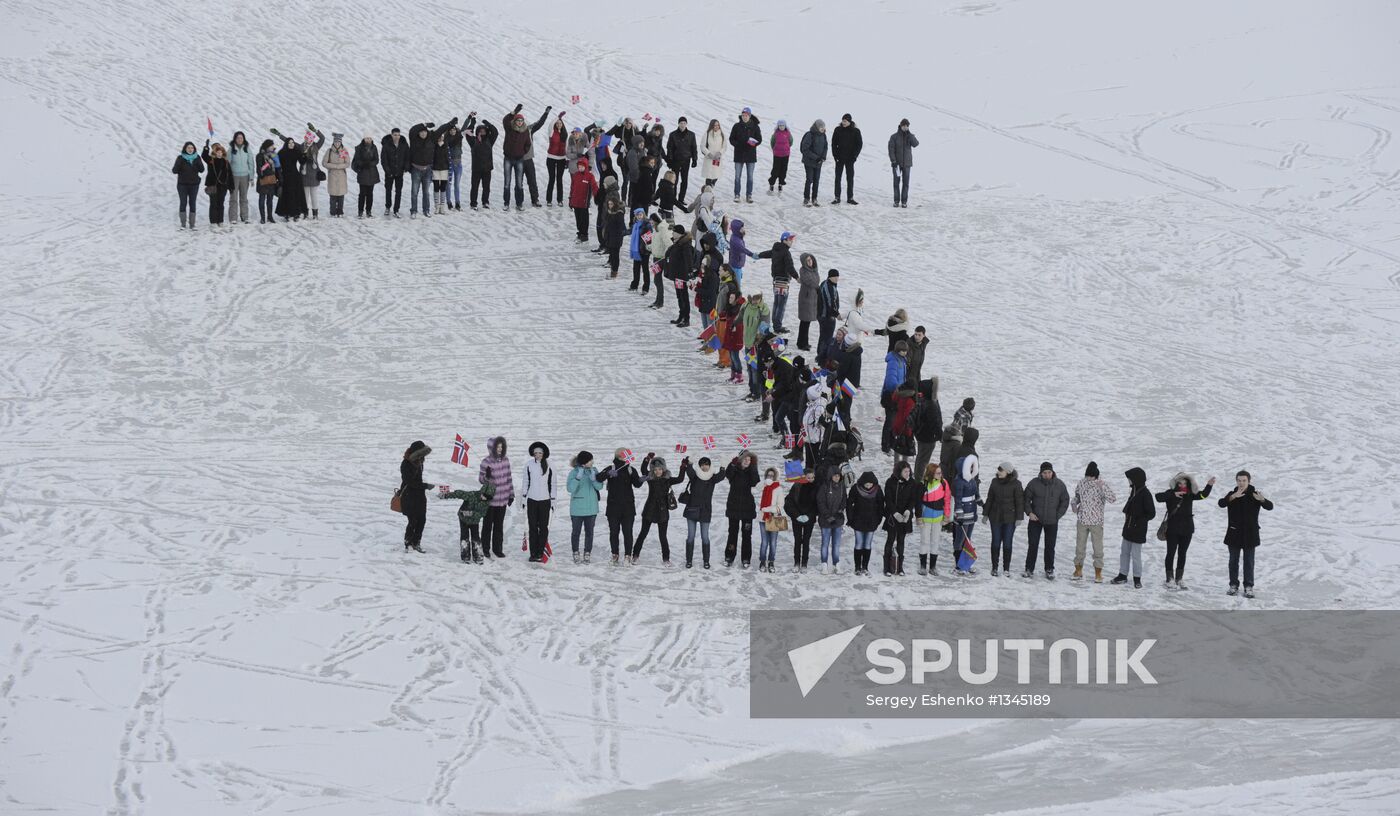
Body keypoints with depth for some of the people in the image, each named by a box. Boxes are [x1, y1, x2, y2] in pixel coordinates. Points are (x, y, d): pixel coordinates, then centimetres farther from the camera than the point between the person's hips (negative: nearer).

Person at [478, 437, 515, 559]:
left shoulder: (505, 461, 2)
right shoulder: (486, 462, -13)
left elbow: (509, 478, 10)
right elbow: (481, 479, -7)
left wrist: (511, 494, 12)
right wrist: (487, 476, -30)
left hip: (502, 499, 4)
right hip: (490, 499, -4)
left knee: (499, 525, 11)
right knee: (488, 524, 8)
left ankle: (498, 548, 19)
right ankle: (485, 549, 18)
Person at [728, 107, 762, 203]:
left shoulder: (755, 127, -1)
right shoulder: (737, 126, 1)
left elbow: (759, 140, 2)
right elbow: (731, 139, 5)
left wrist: (754, 143, -19)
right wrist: (737, 144, -15)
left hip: (750, 154, 0)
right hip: (739, 154, 0)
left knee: (750, 176, 4)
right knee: (737, 176, 1)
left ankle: (749, 195, 11)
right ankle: (736, 195, 8)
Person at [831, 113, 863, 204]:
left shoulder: (855, 131, -3)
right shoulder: (838, 130, 0)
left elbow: (859, 144, 1)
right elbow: (834, 143, 4)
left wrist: (854, 156, -8)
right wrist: (835, 155, -5)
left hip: (850, 159, -1)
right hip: (839, 159, 1)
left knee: (850, 178, 4)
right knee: (838, 178, 1)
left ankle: (850, 197, 11)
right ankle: (837, 197, 6)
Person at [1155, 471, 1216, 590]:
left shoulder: (1190, 495, 4)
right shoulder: (1171, 493, -7)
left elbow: (1203, 495, -1)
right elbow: (1158, 497, -22)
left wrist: (1209, 485, -17)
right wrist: (1173, 494, -31)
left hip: (1186, 529, 4)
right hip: (1173, 529, -4)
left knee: (1182, 554, 10)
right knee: (1171, 553, -1)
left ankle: (1178, 579, 18)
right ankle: (1170, 579, 3)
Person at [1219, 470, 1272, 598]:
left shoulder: (1254, 495, -5)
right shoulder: (1231, 494, -1)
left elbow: (1270, 506, -18)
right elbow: (1221, 503, -21)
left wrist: (1262, 500, -42)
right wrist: (1234, 497, -39)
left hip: (1250, 534, -2)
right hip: (1234, 534, 2)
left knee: (1249, 561, 1)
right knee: (1233, 561, 10)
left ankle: (1249, 587, 5)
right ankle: (1234, 585, 20)